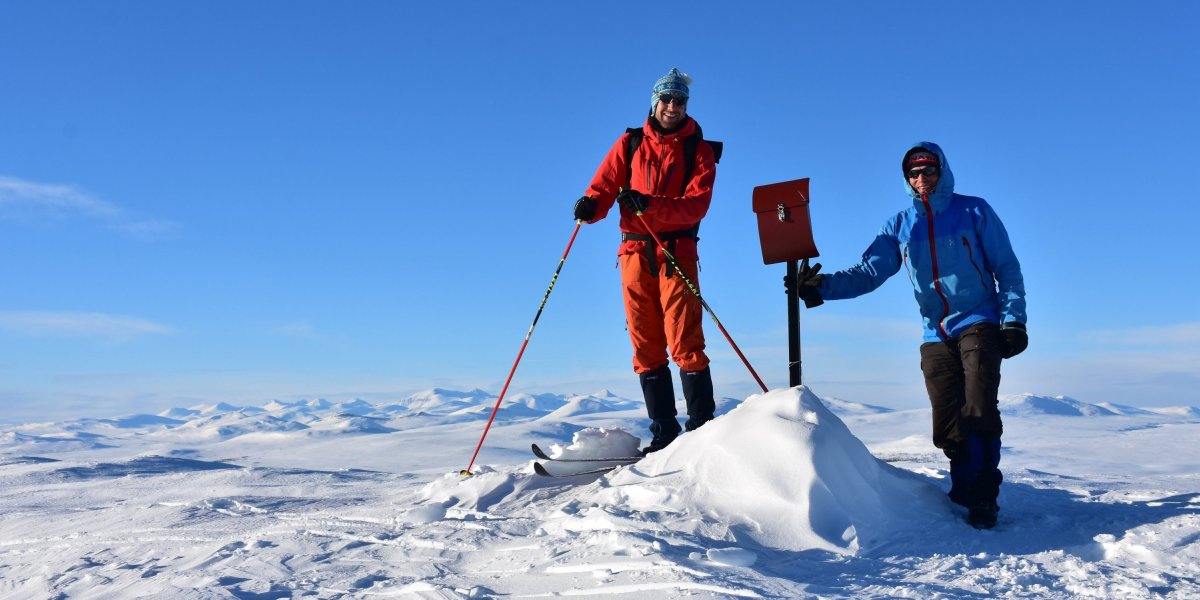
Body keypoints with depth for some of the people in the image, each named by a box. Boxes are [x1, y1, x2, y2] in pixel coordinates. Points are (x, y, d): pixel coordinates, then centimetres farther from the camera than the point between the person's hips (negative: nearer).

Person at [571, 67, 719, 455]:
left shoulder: (698, 150, 6)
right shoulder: (630, 144, 15)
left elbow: (697, 205, -8)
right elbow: (603, 185, 7)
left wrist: (648, 204, -23)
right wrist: (590, 205, -17)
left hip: (677, 251, -3)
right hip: (635, 252, 3)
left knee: (685, 342, -9)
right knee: (646, 347, 1)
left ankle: (702, 428, -3)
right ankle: (663, 432, 7)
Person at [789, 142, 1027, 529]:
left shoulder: (973, 211, 3)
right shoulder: (900, 226, 10)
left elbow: (1006, 268, 4)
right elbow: (869, 271, -2)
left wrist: (1013, 320, -5)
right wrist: (823, 286, -18)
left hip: (978, 325, -3)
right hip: (936, 335, 3)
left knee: (979, 412, -14)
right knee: (948, 426, -1)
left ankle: (983, 498, -7)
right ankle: (965, 492, 10)